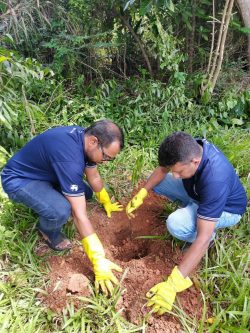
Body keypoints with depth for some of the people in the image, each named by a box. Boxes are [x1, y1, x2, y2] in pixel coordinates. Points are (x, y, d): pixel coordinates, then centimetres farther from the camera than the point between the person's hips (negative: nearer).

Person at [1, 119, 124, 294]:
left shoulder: (84, 137, -11)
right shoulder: (69, 157, -38)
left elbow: (94, 176, 6)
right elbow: (80, 215, -36)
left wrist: (106, 203, 20)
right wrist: (98, 260, -29)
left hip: (43, 172, 8)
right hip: (18, 179, -8)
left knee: (85, 193, 4)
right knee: (61, 211, -31)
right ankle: (48, 230, 2)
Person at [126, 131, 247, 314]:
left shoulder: (215, 180, -43)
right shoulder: (190, 148, -23)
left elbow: (202, 239, -42)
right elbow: (163, 169, -3)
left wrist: (172, 285, -41)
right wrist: (141, 194, -13)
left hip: (226, 208, -6)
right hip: (199, 192, 7)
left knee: (176, 224, -32)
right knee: (156, 181, -3)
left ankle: (210, 232, 0)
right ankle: (191, 208, 10)